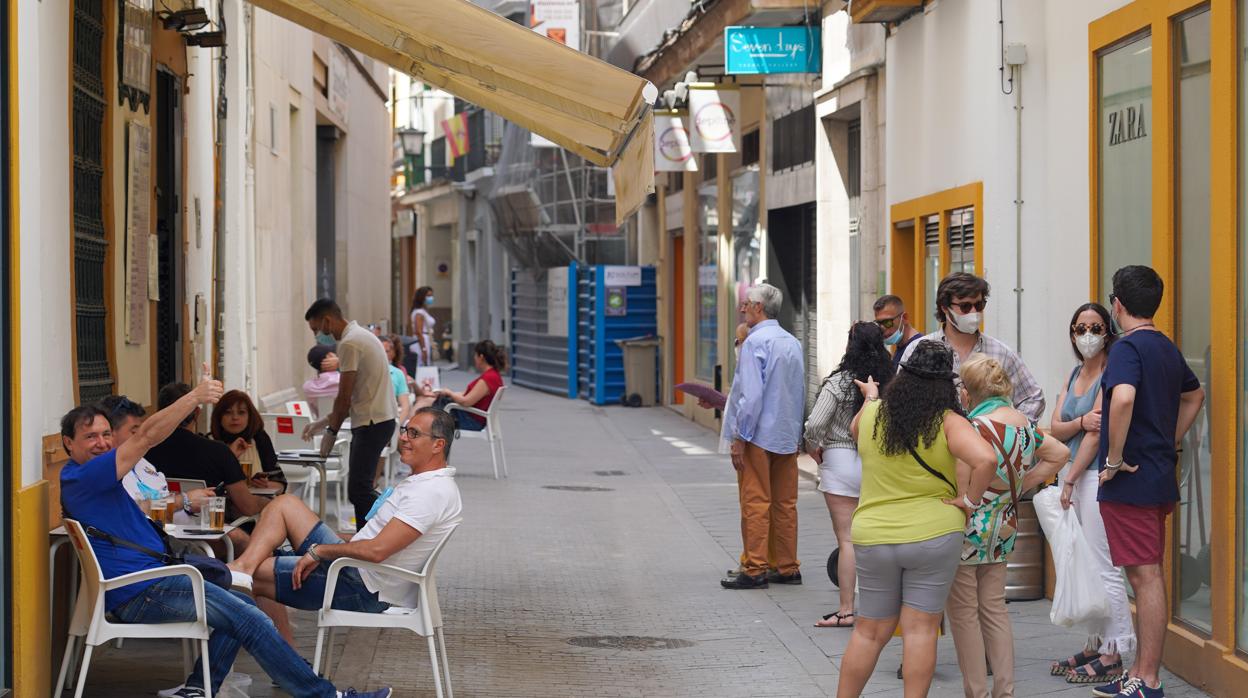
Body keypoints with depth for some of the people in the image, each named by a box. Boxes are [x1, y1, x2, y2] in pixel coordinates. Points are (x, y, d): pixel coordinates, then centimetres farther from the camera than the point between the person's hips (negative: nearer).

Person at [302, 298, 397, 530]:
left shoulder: (350, 343, -12)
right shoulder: (362, 336, 20)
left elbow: (345, 397, -12)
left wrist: (331, 431, -1)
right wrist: (325, 421, 22)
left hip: (372, 424, -11)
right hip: (380, 419, 11)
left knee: (358, 490, -14)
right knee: (360, 489, 12)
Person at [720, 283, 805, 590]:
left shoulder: (755, 342, -13)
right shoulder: (793, 343, 11)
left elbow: (752, 395, -18)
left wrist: (739, 439, -14)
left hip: (759, 436, -7)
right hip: (789, 436, 7)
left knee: (755, 503, -4)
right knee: (785, 504, 10)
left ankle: (755, 570, -3)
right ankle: (788, 568, 14)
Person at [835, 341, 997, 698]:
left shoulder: (872, 415, -1)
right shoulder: (948, 422, -12)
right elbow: (986, 460, -27)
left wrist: (870, 397, 42)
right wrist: (969, 499, -12)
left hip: (873, 536, 3)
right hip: (934, 535, -3)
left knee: (869, 631, 14)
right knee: (921, 629, 3)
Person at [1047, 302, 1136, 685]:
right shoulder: (1075, 375, 16)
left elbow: (1097, 434, -14)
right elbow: (1056, 428, 7)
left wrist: (1070, 480, -12)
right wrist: (1081, 421, -14)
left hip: (1097, 477, -9)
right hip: (1070, 473, 9)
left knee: (1103, 568, -7)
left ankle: (1111, 657, -3)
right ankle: (1094, 645, 18)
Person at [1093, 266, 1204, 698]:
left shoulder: (1128, 346, -14)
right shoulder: (1167, 349, 14)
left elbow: (1122, 398, -33)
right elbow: (1195, 394, 32)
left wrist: (1114, 459, -22)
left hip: (1130, 481, -9)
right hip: (1159, 478, 9)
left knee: (1145, 577, -7)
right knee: (1148, 577, 13)